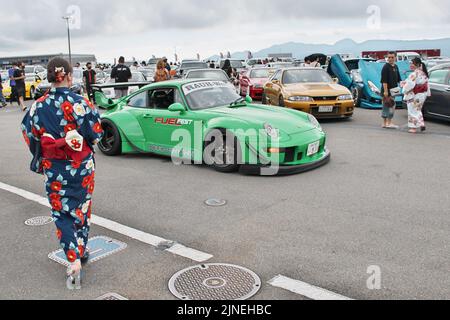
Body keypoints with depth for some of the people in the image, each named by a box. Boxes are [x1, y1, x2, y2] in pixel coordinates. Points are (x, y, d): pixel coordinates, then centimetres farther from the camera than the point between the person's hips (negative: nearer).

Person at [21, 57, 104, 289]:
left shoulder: (38, 107, -8)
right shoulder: (81, 104, -14)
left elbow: (30, 137, 0)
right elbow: (96, 134, -8)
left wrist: (41, 162, 16)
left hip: (54, 169, 1)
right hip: (83, 166, 0)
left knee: (61, 213, 10)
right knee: (82, 208, 18)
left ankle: (74, 260, -3)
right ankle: (81, 250, 33)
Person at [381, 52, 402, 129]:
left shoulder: (395, 67, 14)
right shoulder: (386, 67, -12)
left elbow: (398, 78, 23)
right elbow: (384, 80, -18)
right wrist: (385, 91, -22)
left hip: (393, 90, 8)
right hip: (387, 90, -8)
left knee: (386, 107, 11)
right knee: (391, 106, -10)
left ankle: (384, 123, 17)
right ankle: (389, 123, -5)